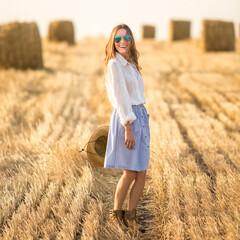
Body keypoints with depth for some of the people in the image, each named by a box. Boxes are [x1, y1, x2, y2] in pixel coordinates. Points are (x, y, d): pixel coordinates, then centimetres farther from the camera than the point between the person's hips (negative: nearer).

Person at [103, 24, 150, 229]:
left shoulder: (131, 64, 15)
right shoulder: (114, 64, -10)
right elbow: (120, 97, -15)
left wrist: (140, 123, 15)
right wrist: (128, 127, -18)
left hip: (141, 116, 8)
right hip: (126, 118, -8)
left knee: (142, 173, 6)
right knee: (130, 172, -1)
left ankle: (131, 214, 17)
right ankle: (116, 212, 16)